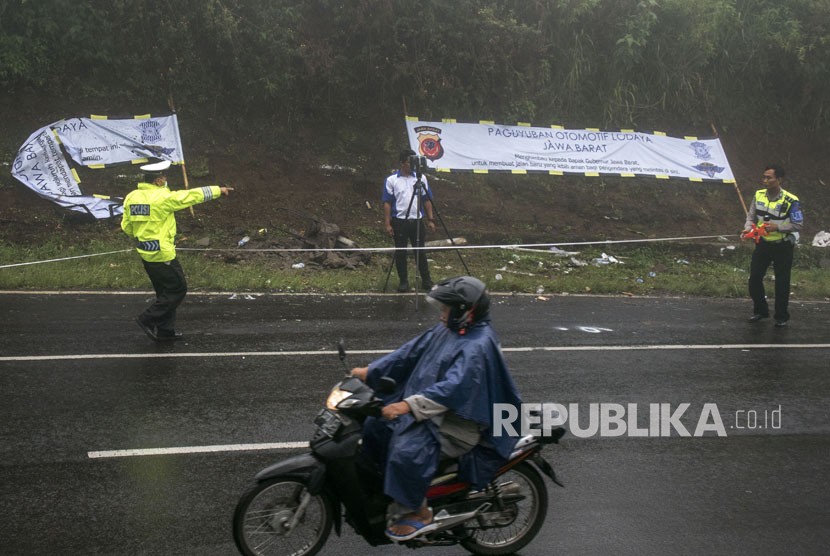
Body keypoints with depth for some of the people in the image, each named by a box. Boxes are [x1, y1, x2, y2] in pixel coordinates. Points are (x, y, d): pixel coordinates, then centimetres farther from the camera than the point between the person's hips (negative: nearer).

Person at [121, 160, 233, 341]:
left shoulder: (131, 197, 4)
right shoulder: (162, 197, -18)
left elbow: (126, 227, 9)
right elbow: (191, 196, -12)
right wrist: (217, 190, -2)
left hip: (145, 254, 8)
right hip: (162, 255, -8)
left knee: (165, 291, 18)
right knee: (178, 289, 5)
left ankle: (165, 331, 22)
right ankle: (148, 319, 2)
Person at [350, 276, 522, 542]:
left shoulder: (478, 346, -24)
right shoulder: (449, 329, 6)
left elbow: (452, 388, -34)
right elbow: (413, 350, 11)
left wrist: (409, 405, -41)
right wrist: (370, 371, 8)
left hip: (455, 420, -10)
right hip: (426, 407, 10)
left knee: (406, 452, -30)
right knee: (374, 425, 10)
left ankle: (415, 512, -9)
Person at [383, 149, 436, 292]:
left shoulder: (421, 178, 5)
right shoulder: (391, 180, -1)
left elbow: (427, 200, 9)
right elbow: (387, 203, 0)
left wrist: (430, 220, 4)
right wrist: (387, 224, -5)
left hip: (417, 221, 2)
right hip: (399, 221, -1)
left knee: (420, 251, 6)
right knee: (400, 252, 4)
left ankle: (426, 280, 14)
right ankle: (403, 281, 14)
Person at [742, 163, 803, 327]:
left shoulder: (791, 201, -18)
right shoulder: (759, 195, -3)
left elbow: (797, 225, -14)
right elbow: (751, 216, 5)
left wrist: (777, 227, -26)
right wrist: (748, 228, -15)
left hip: (783, 247, -4)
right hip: (763, 244, 4)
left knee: (782, 283, 5)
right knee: (754, 279, 7)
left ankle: (781, 317, 20)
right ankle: (760, 311, 26)